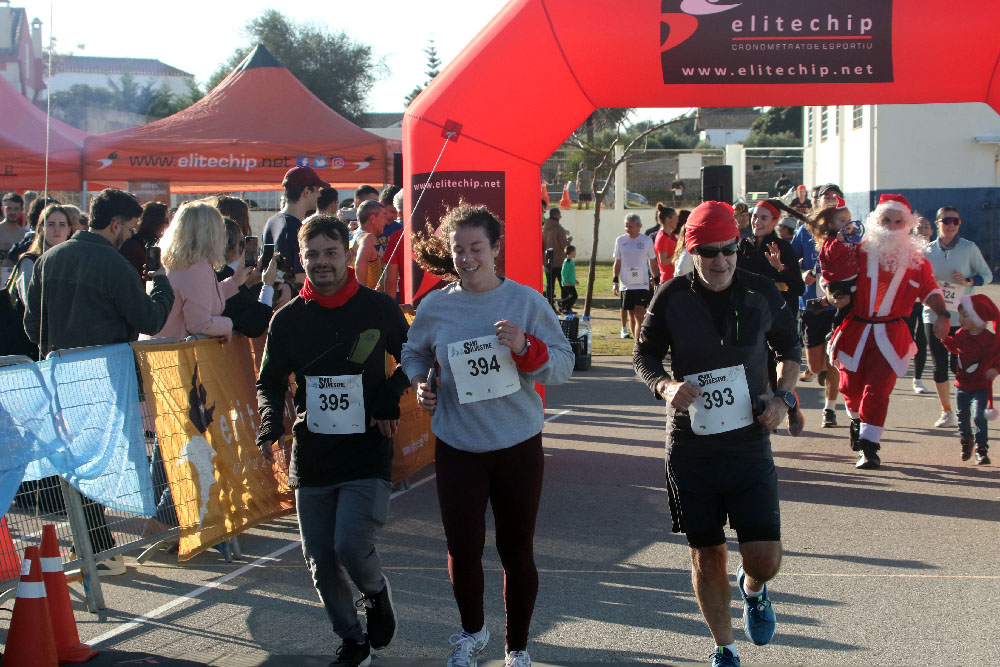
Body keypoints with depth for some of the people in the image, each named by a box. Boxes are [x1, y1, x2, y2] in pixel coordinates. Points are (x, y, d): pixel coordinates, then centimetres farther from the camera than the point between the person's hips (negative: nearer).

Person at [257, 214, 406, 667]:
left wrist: (390, 396, -6)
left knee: (351, 546, -20)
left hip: (367, 455, -3)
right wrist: (270, 423, -9)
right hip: (311, 458, 3)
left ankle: (376, 592, 15)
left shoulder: (379, 308, -2)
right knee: (321, 563, 6)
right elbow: (269, 383, 11)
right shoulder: (288, 318, 3)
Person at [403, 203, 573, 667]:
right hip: (457, 447, 1)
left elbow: (564, 365, -5)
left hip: (518, 446, 0)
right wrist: (419, 384, -3)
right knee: (463, 549, -5)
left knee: (516, 550, 8)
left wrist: (527, 348, -22)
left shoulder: (526, 301, -5)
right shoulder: (434, 307, -1)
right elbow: (414, 354, 16)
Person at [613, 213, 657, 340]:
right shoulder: (620, 240, 8)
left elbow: (652, 263, 12)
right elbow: (617, 263, 13)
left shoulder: (647, 240, 3)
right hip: (626, 285, 2)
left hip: (642, 284, -2)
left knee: (639, 315, -12)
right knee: (631, 315, 8)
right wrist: (615, 282, 5)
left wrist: (657, 281, 10)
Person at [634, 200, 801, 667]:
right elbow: (643, 356, 6)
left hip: (750, 441, 0)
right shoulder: (671, 297, -5)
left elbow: (789, 348, 13)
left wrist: (783, 396, -3)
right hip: (690, 442, 0)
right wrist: (665, 386, -15)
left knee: (765, 558, -5)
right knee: (706, 557, 7)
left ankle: (752, 589, 32)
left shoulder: (762, 292, -2)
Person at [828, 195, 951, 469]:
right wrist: (838, 296, -11)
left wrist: (942, 314, -4)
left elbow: (929, 290, 11)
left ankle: (869, 447, -6)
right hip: (856, 330, 1)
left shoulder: (915, 257, 6)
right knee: (850, 385, 7)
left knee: (878, 388, -10)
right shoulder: (860, 251, 2)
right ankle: (856, 419, 41)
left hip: (891, 334, -1)